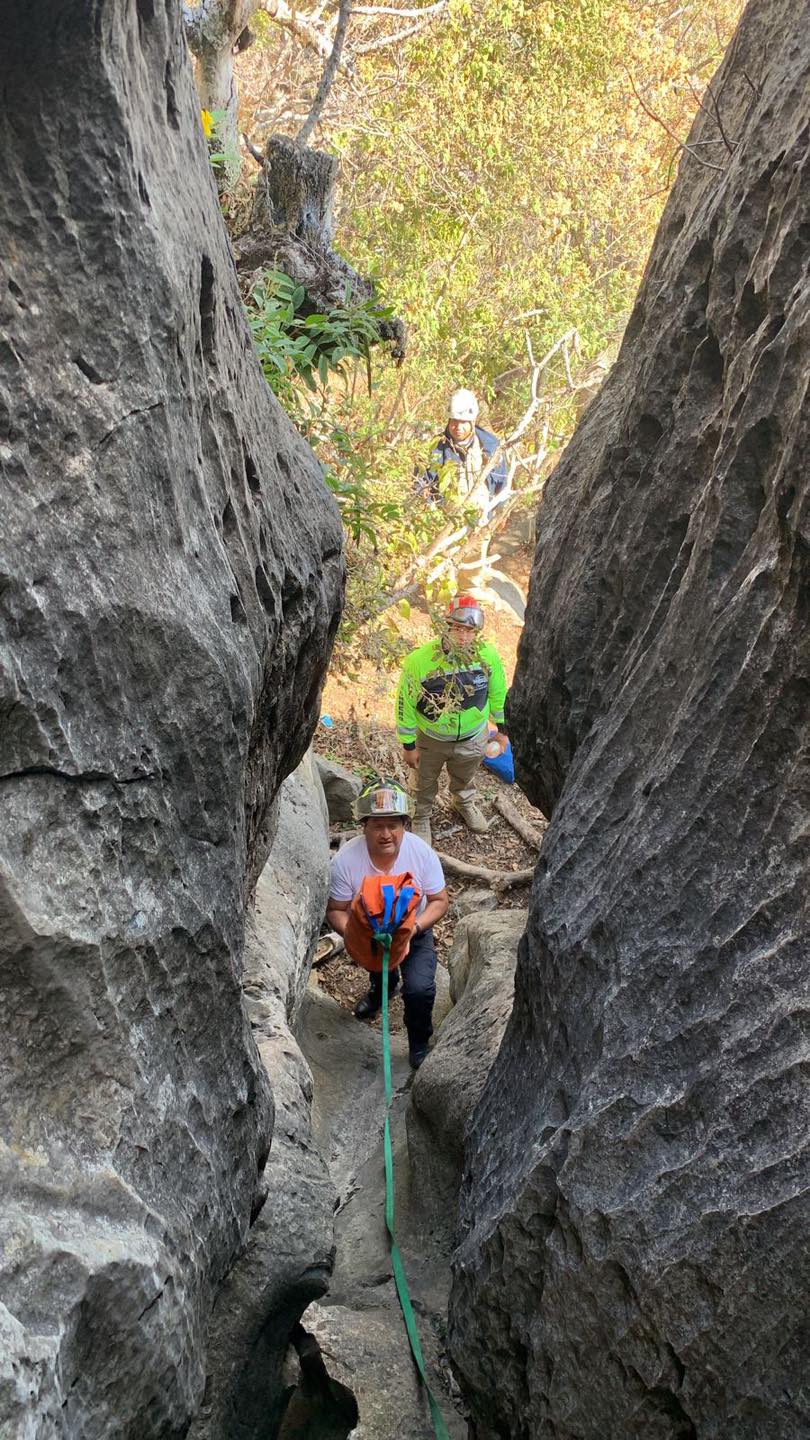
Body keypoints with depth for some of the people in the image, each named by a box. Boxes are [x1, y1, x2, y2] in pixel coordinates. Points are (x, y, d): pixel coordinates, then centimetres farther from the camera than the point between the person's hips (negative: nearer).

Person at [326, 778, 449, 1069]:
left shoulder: (422, 853, -25)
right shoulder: (345, 861, -27)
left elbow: (439, 901, -13)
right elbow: (335, 910, -15)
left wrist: (413, 928, -30)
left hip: (415, 933, -2)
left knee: (419, 989, -17)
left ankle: (419, 1045, 13)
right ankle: (382, 986, 35)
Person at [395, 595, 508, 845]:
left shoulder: (488, 656, -25)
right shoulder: (418, 660, -33)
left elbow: (497, 693, -5)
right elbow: (405, 704, -20)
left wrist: (502, 729, 5)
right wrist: (408, 745, -11)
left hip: (473, 737, 3)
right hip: (430, 739, -2)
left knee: (465, 777, 33)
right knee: (424, 782, 25)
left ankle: (464, 803, 65)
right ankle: (421, 817, 55)